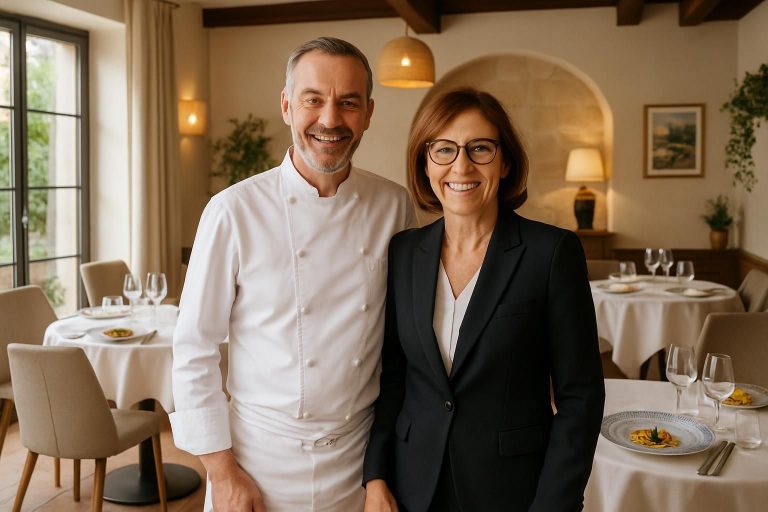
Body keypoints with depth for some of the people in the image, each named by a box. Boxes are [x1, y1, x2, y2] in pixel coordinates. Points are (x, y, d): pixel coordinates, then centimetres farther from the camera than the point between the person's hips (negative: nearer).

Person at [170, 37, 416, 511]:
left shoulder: (396, 206, -4)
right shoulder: (234, 211, -14)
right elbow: (195, 351, -8)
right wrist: (222, 471, -7)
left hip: (361, 461, 3)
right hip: (261, 460, -2)